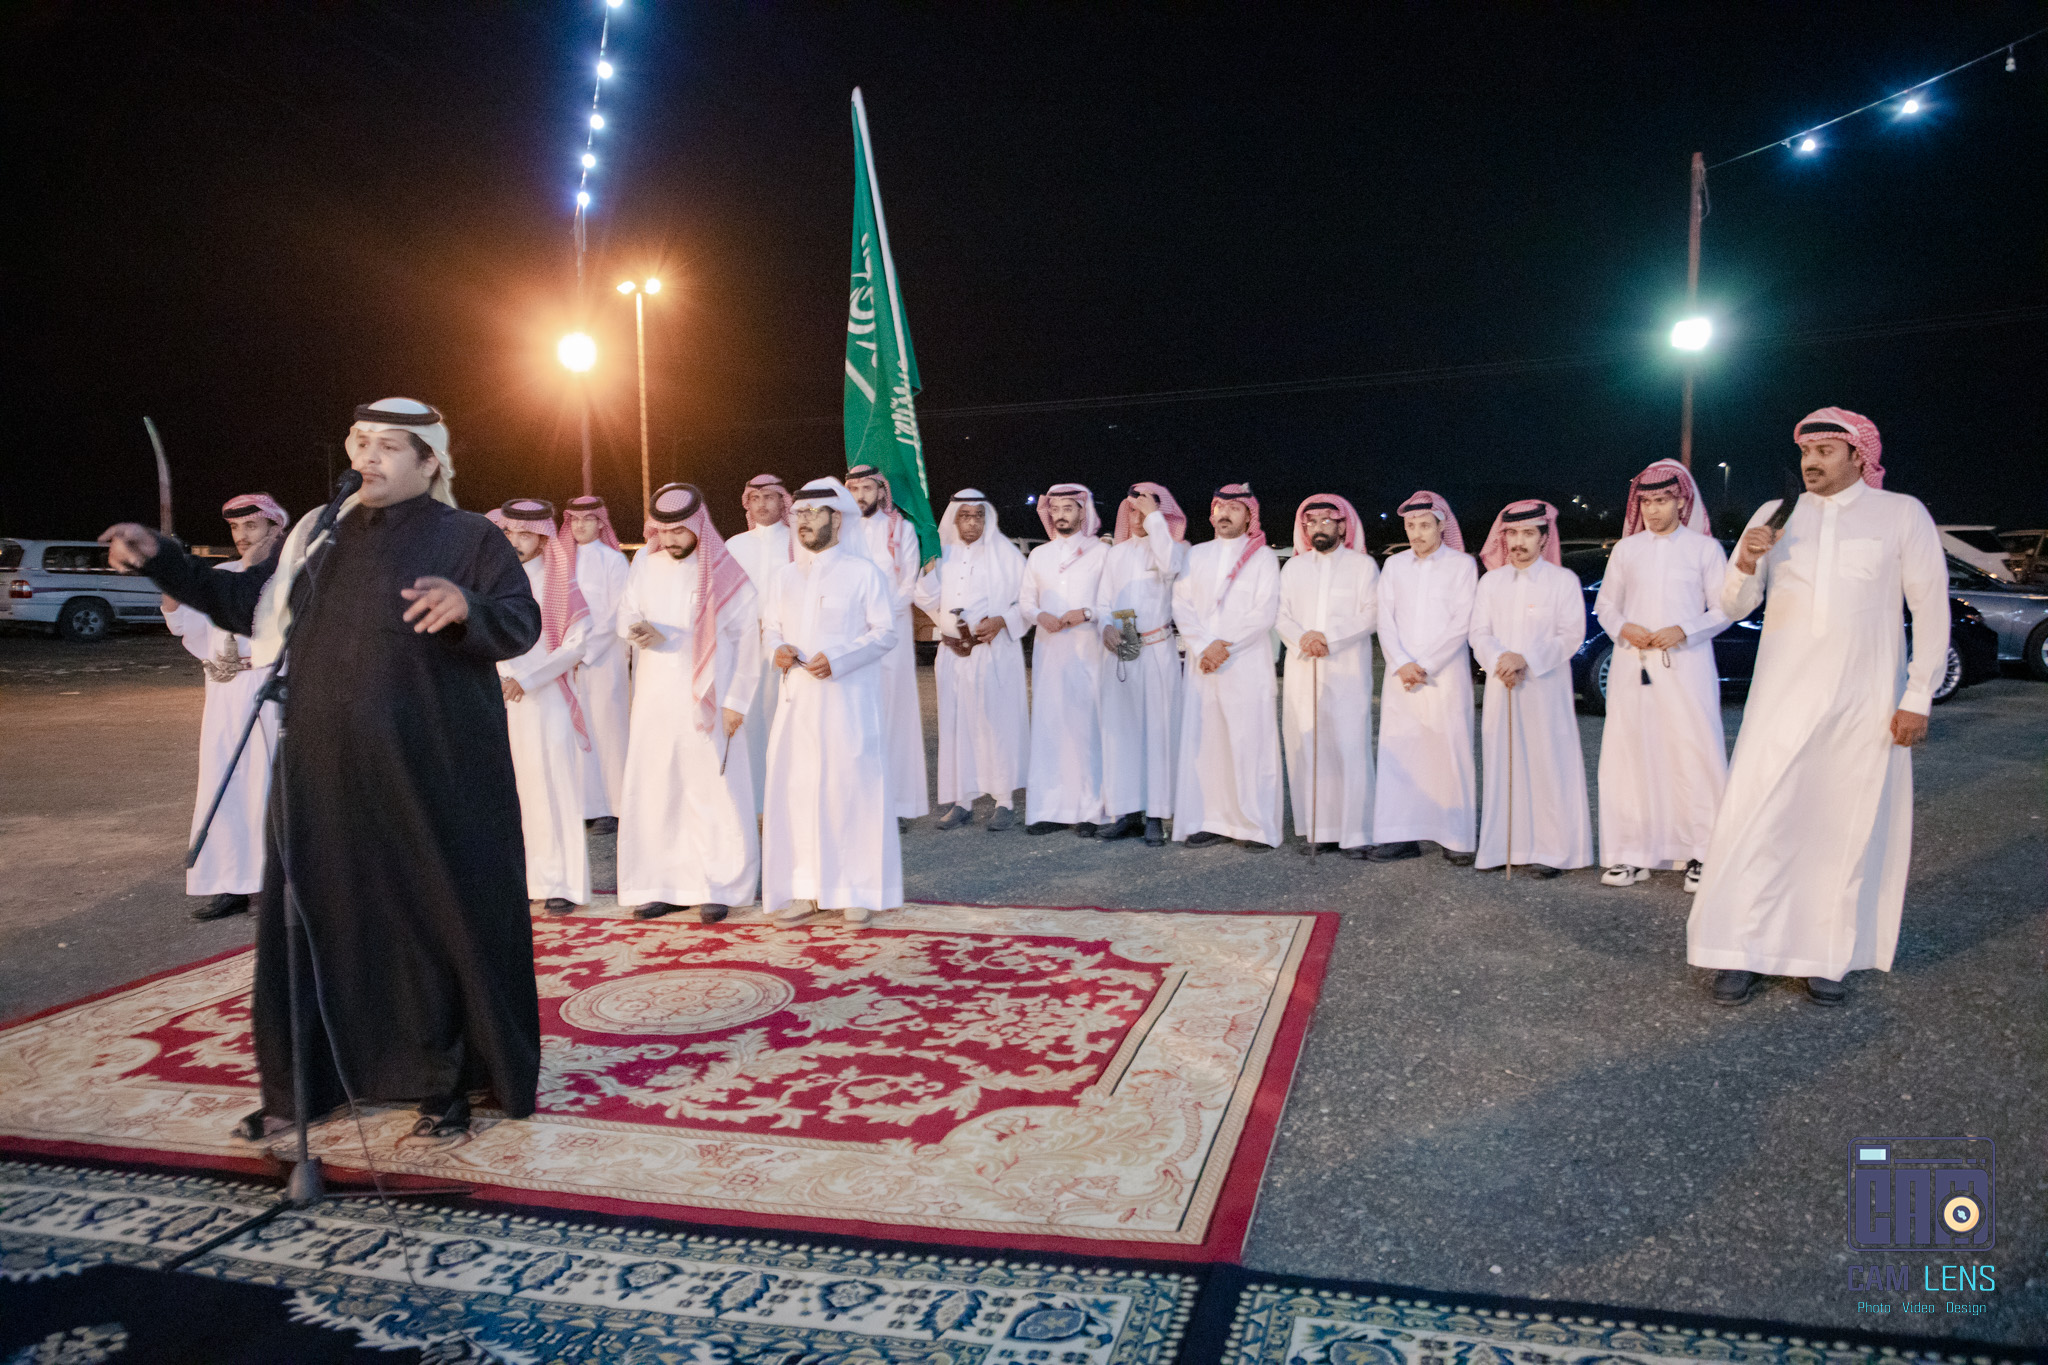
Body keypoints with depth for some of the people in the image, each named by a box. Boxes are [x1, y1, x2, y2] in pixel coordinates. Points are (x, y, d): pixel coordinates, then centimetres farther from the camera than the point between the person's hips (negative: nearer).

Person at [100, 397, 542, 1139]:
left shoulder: (468, 538, -3)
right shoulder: (320, 536, 13)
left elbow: (522, 626, -12)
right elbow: (245, 602, 22)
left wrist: (467, 607, -32)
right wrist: (161, 558, 13)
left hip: (429, 778, -5)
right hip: (324, 776, 5)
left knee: (437, 915, 2)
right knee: (317, 917, 11)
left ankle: (445, 1080, 16)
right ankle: (303, 1083, 26)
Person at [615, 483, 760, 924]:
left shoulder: (727, 574, -4)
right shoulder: (647, 562, 6)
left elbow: (747, 640, -3)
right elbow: (626, 611, 15)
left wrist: (736, 701, -8)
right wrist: (638, 628, -10)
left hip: (707, 700, -3)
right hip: (655, 696, 3)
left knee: (714, 790, -2)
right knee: (652, 789, 3)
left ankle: (716, 887, 9)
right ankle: (662, 885, 14)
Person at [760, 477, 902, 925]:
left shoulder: (863, 572, -1)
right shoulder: (784, 577, 15)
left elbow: (886, 632, -5)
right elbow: (770, 627, 19)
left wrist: (838, 659, -17)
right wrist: (776, 648, -5)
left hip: (849, 699, -5)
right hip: (797, 698, 5)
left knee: (853, 786, -2)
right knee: (795, 787, 2)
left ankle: (860, 889, 9)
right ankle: (805, 888, 12)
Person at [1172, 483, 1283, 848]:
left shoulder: (1263, 558, 4)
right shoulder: (1196, 555, 14)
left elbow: (1265, 613, -5)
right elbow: (1181, 605, 5)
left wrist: (1224, 645, -12)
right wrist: (1204, 646, -9)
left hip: (1247, 663, -3)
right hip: (1202, 663, 3)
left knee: (1250, 742, -5)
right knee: (1202, 741, 1)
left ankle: (1257, 825, 0)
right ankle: (1209, 821, 7)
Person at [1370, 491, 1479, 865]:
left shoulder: (1462, 565, 2)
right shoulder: (1394, 565, 12)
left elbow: (1461, 623, -6)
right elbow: (1385, 620, 6)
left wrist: (1425, 665, -11)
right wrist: (1401, 663, -8)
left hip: (1445, 675, -3)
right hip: (1400, 676, 4)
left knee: (1451, 753, -4)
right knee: (1396, 754, 1)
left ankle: (1458, 839, 2)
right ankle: (1403, 837, 5)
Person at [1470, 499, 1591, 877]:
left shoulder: (1563, 580, 0)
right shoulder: (1491, 581, 10)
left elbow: (1572, 635, -7)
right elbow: (1479, 633, 5)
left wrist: (1526, 658, -17)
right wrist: (1499, 659, -15)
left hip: (1546, 686, -3)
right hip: (1501, 687, 3)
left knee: (1548, 763, -4)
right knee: (1502, 763, 4)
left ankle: (1551, 850, 1)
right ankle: (1503, 846, 11)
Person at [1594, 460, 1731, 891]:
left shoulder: (1704, 548, 5)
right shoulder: (1626, 549, 12)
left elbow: (1724, 609, 3)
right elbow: (1605, 604, 16)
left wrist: (1684, 631, -13)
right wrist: (1623, 628, -5)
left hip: (1685, 665, -2)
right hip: (1632, 666, 2)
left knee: (1693, 754, -7)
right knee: (1629, 754, 1)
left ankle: (1700, 854, 2)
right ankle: (1633, 855, 8)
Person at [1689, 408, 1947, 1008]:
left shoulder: (1901, 514, 2)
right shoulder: (1774, 515, 8)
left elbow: (1931, 609, 2)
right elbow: (1733, 608, 8)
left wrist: (1918, 696, -4)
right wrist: (1745, 566, -13)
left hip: (1865, 706, -1)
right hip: (1780, 699, 1)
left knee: (1850, 832, 4)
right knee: (1754, 822, -5)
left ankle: (1828, 959, 15)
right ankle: (1742, 952, 3)